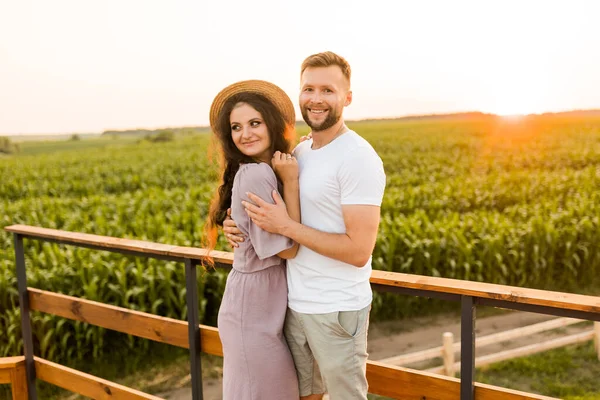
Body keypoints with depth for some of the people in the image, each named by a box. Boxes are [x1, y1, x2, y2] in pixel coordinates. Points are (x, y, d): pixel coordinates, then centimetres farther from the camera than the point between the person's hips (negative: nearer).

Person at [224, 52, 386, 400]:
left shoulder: (358, 158, -17)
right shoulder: (300, 152, 7)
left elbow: (359, 251, -22)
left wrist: (286, 226, -21)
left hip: (337, 311, -7)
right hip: (296, 304, 7)